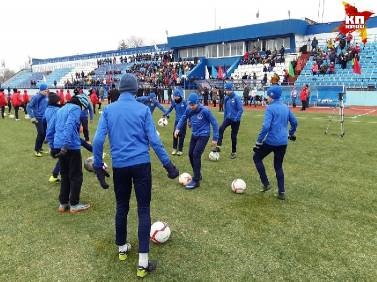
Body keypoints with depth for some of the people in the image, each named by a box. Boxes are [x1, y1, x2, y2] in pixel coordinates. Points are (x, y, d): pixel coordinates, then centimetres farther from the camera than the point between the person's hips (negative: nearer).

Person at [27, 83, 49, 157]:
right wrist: (32, 117, -15)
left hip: (45, 118, 6)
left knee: (44, 134, 8)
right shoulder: (35, 97, -12)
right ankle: (36, 150, 3)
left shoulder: (46, 97, 5)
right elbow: (29, 107, -10)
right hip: (38, 118, -6)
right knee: (41, 133, -11)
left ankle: (39, 148, 25)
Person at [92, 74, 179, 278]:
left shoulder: (108, 110, 3)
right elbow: (154, 140, -6)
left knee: (121, 207, 19)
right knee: (144, 210, 3)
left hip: (119, 166, 3)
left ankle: (122, 248, 37)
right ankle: (143, 262, 5)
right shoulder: (143, 109, -3)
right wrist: (167, 164, 1)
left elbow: (98, 140, -3)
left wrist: (98, 166, 7)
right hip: (141, 164, -2)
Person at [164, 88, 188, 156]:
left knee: (181, 135, 3)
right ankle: (174, 149, 15)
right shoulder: (174, 102, -3)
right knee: (175, 133, -1)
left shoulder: (184, 102, -12)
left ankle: (180, 150, 14)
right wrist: (166, 114, 1)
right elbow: (171, 108, 13)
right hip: (177, 120, 3)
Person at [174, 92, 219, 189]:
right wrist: (178, 128, -8)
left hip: (203, 136, -6)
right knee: (191, 154, 9)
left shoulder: (205, 110, -22)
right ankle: (197, 175, 31)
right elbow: (183, 119, 10)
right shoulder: (189, 110, -7)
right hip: (194, 135, 6)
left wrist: (215, 138, -12)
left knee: (196, 155, -14)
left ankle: (196, 181, -5)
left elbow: (214, 123, -14)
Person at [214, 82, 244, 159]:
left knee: (233, 136, 4)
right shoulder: (226, 98, 3)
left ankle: (234, 152, 22)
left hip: (235, 120, -4)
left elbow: (240, 110, -15)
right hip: (228, 118, 4)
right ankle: (218, 146, -20)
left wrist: (236, 118, -20)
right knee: (221, 129, -22)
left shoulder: (236, 98, -15)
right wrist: (224, 118, 14)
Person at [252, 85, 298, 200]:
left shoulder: (270, 108, -12)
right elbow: (294, 122, 17)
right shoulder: (286, 107, 9)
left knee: (257, 158, 16)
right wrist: (291, 134, 34)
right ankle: (281, 192, 16)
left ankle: (266, 184, 12)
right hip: (283, 142, 7)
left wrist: (258, 141, -16)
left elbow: (266, 126, -21)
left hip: (271, 141, -7)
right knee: (278, 166, 18)